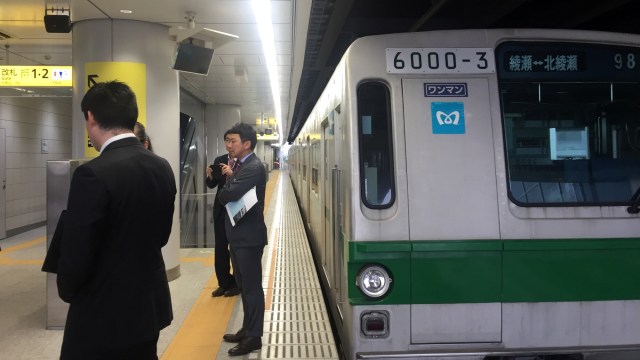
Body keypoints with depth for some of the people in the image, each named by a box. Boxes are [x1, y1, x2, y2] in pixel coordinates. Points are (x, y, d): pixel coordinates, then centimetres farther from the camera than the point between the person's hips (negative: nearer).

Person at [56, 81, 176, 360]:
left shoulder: (93, 174, -22)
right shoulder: (162, 167, -1)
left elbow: (76, 254, -17)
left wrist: (67, 291, 2)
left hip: (103, 315, -6)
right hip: (150, 304, 7)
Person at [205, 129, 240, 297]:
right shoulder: (219, 160, 6)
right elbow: (212, 185, 7)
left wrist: (232, 174, -32)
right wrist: (210, 176, -14)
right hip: (221, 209, 5)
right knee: (220, 248, 10)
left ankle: (237, 284, 22)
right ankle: (224, 283, 23)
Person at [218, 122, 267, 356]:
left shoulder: (254, 167, -18)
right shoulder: (242, 166, 14)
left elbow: (228, 194, -27)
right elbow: (226, 195, 10)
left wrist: (225, 191, -5)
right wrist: (229, 186, -11)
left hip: (249, 236, -10)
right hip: (239, 235, 10)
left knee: (252, 287, 1)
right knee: (244, 286, 18)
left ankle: (254, 336, 11)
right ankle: (247, 329, 31)